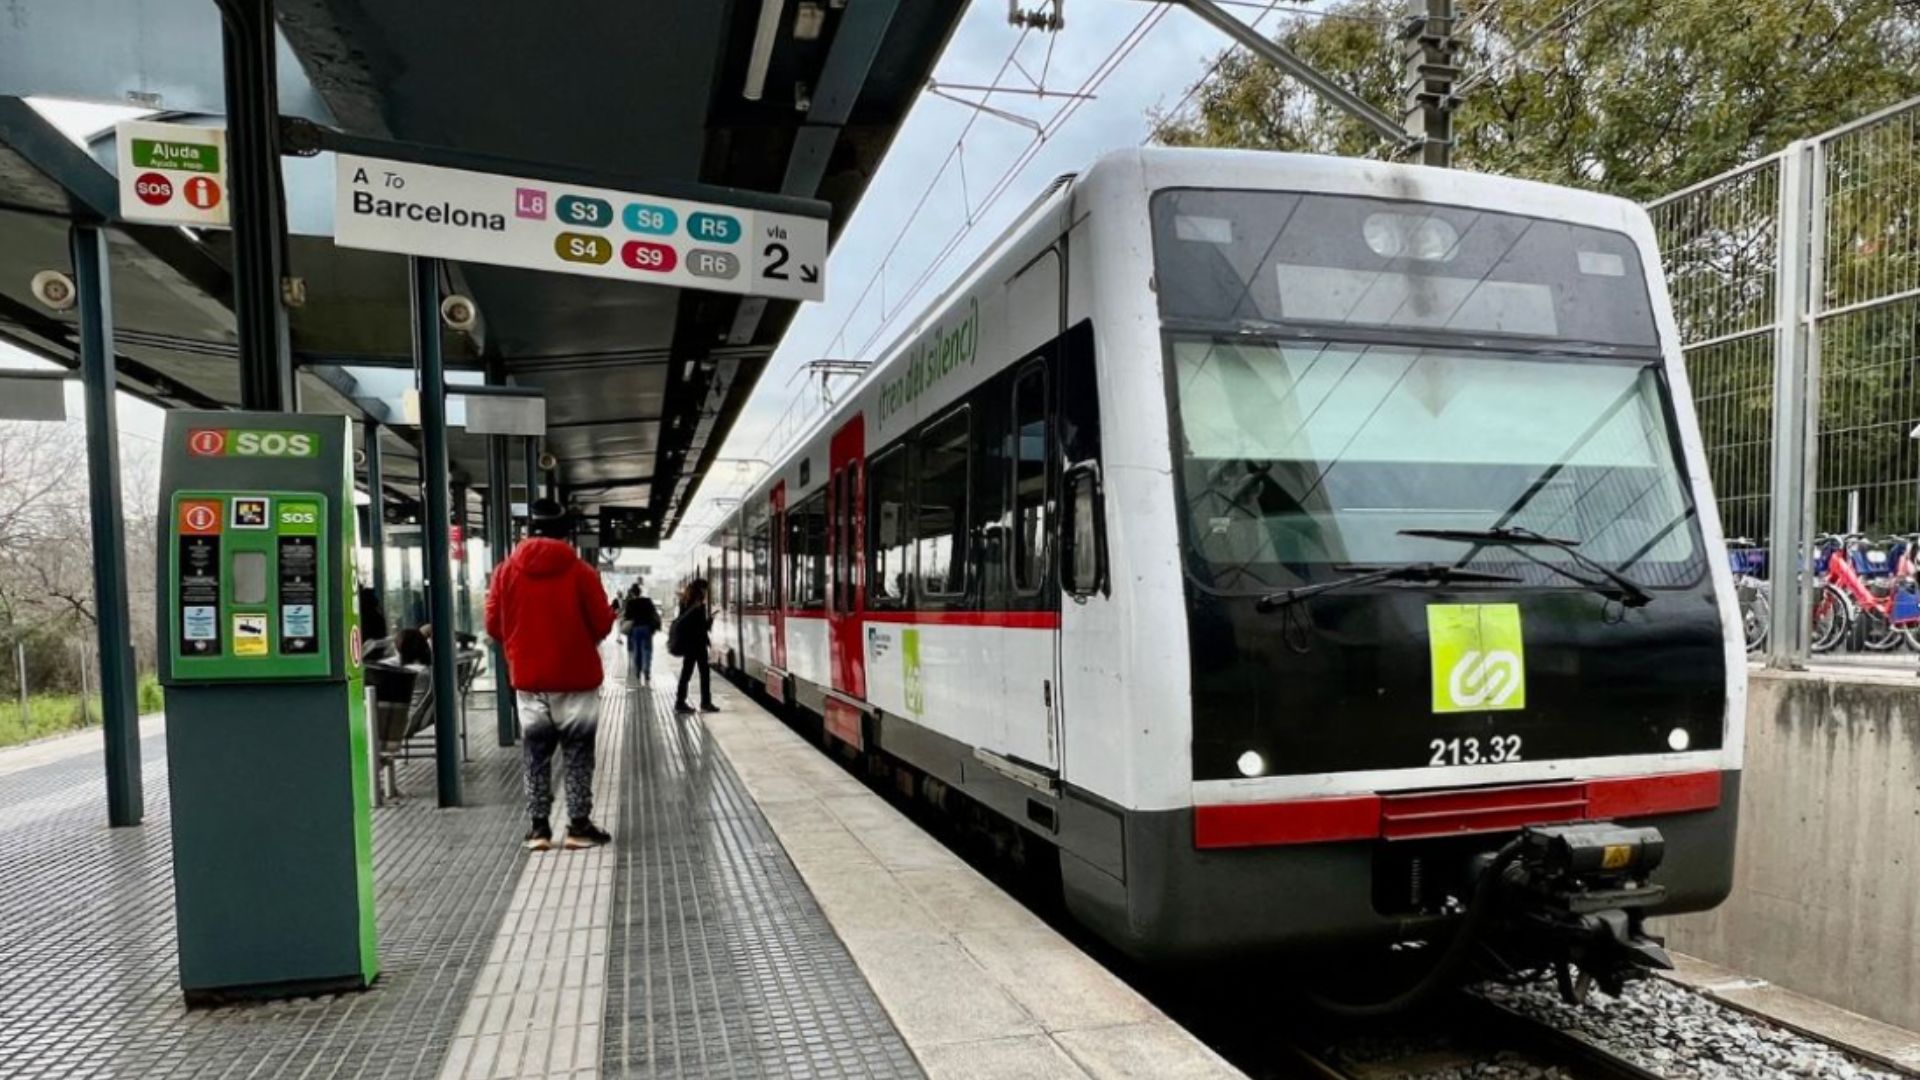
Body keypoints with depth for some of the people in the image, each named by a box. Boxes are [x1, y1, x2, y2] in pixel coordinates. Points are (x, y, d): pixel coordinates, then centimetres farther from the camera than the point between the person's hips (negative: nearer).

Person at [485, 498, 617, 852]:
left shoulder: (506, 570, -1)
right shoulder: (580, 571, -8)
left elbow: (493, 626, 3)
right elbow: (602, 625, -6)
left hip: (528, 681, 2)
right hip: (576, 680, -2)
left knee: (535, 756, 11)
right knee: (578, 756, 6)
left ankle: (538, 828, 13)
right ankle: (579, 826, 8)